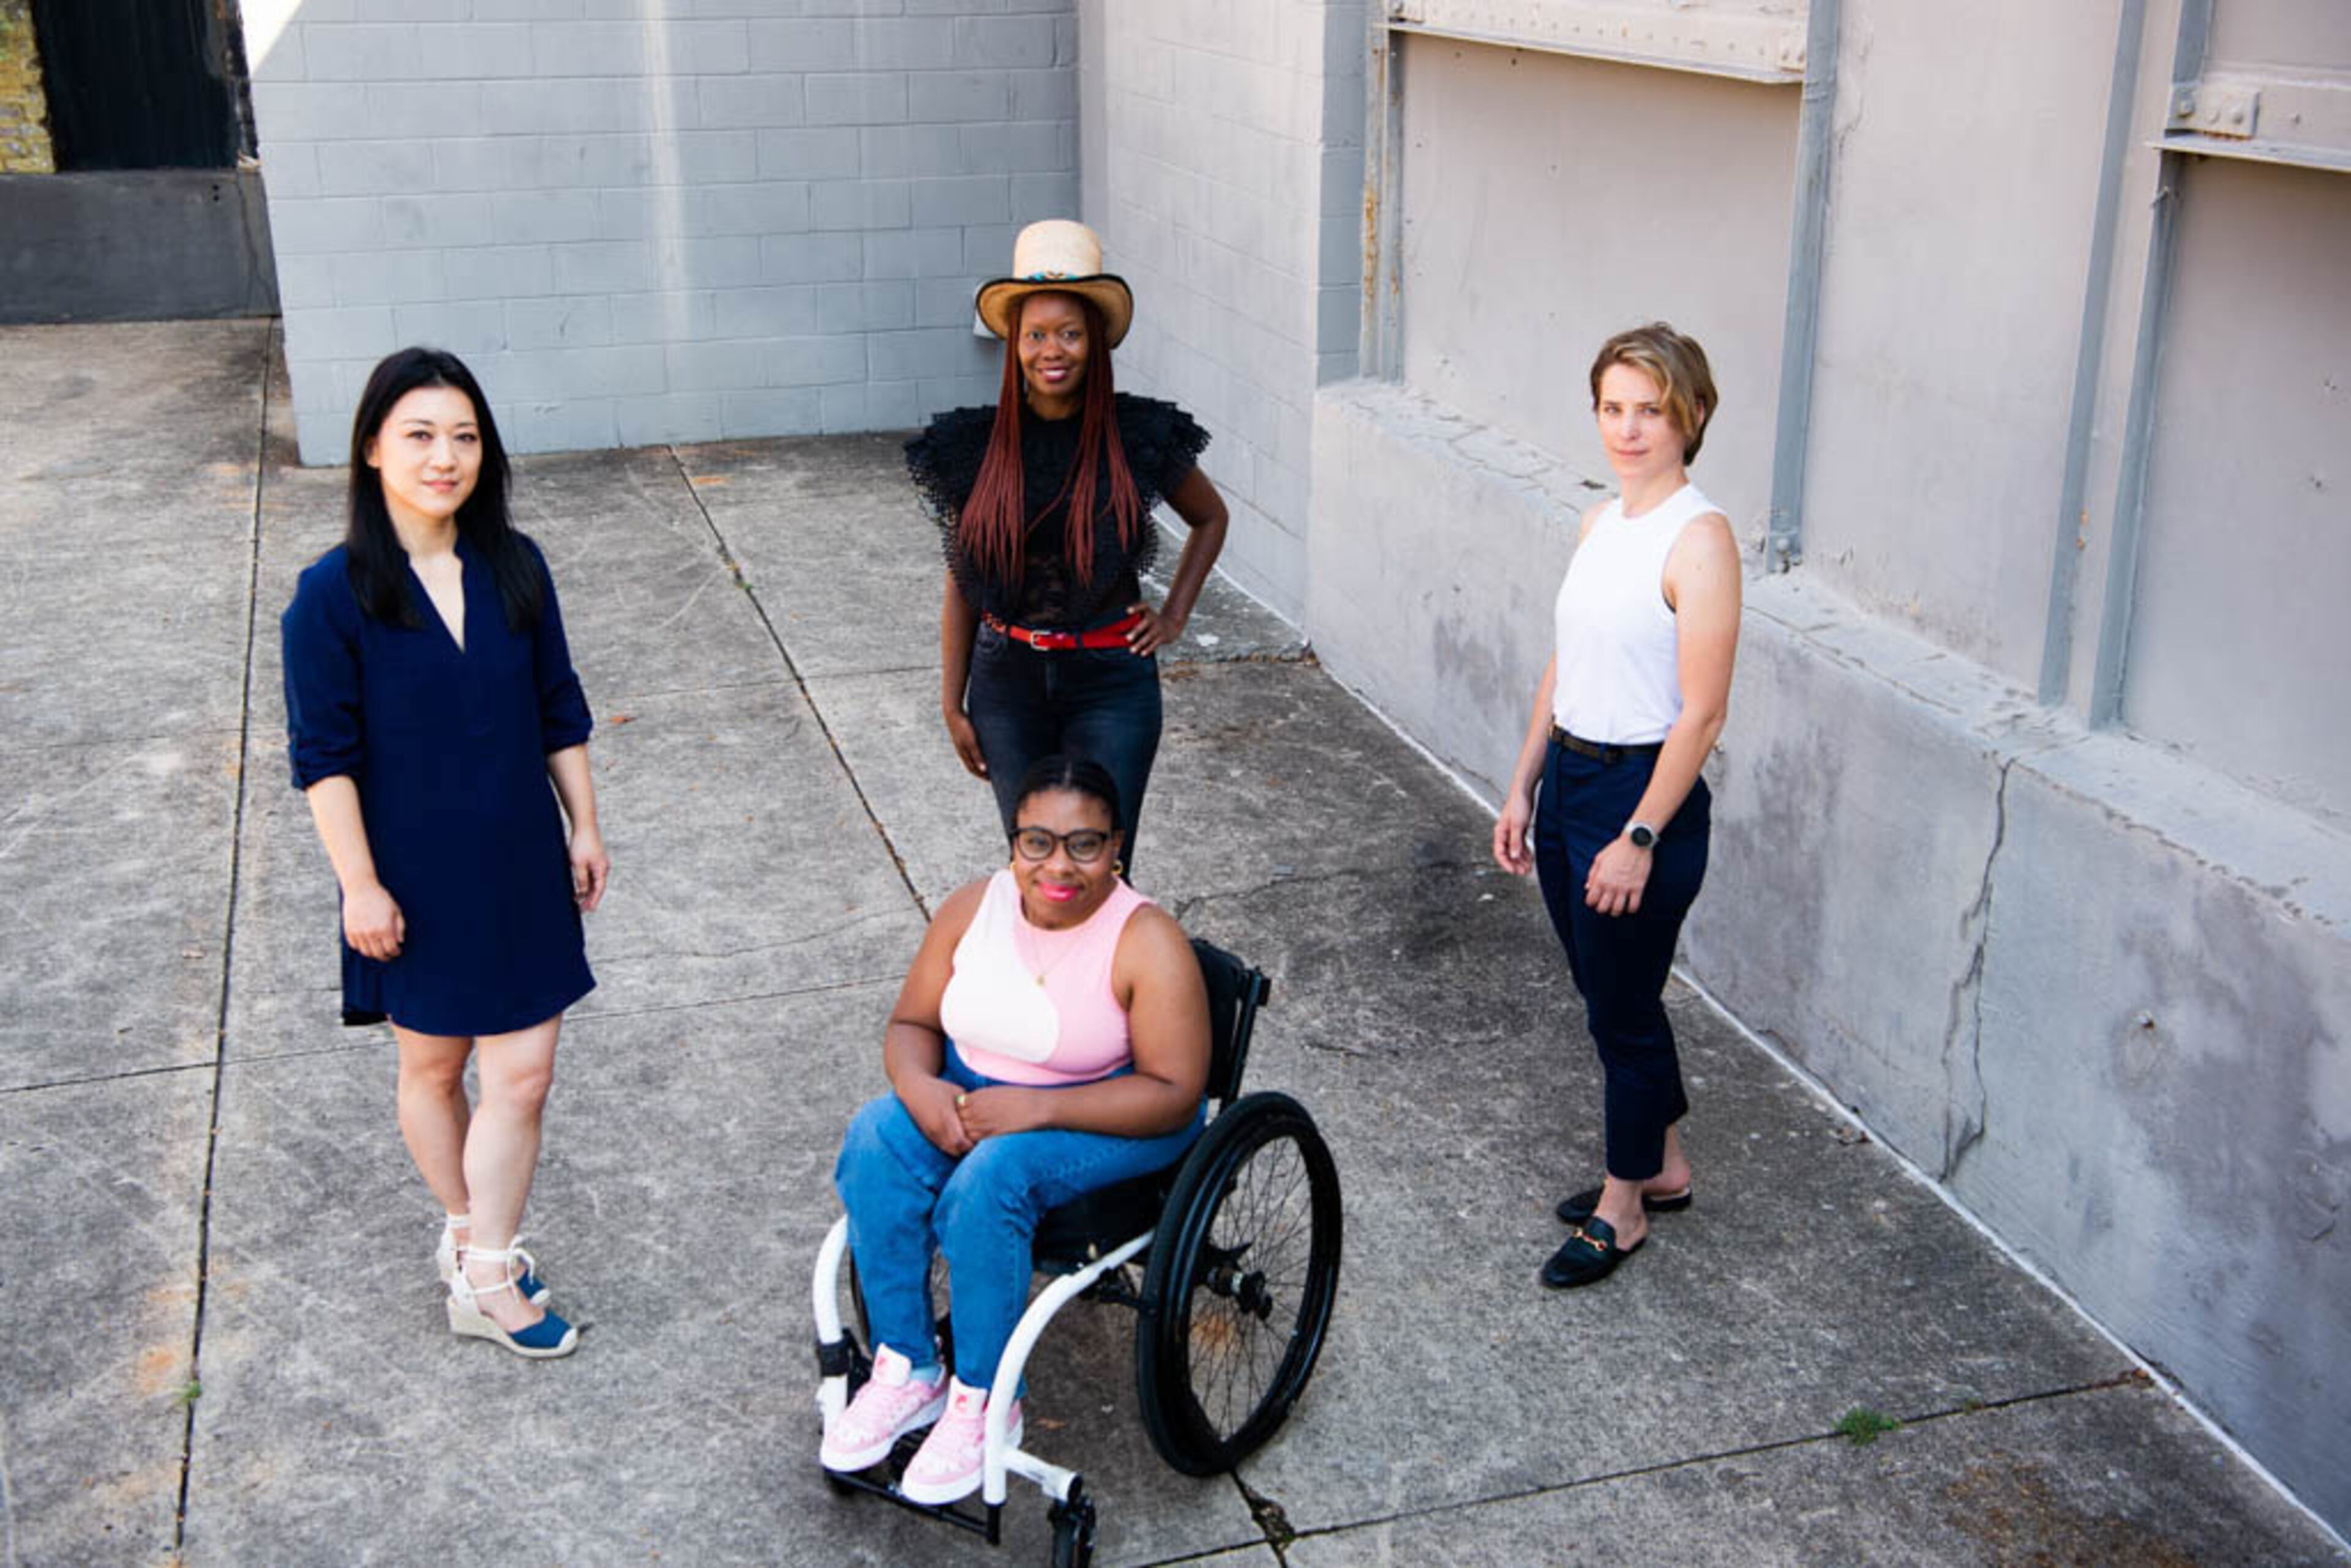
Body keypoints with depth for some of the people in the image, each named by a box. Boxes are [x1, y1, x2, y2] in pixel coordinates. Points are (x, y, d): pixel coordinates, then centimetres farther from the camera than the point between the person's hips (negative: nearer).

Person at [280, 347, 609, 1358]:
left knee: (521, 1073, 1)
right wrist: (359, 884, -13)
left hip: (519, 867, 3)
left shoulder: (515, 569, -2)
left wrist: (585, 827, 8)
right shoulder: (334, 594, -13)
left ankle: (481, 1269, 16)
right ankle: (471, 1234, 36)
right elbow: (323, 755, -11)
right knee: (432, 1064, 15)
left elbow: (560, 713, 7)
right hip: (414, 878, -3)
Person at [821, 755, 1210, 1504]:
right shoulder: (975, 907, -5)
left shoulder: (1147, 944, -20)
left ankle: (983, 1401, -13)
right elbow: (911, 1024, 4)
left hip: (1111, 1120, -5)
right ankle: (905, 1370, -12)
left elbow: (1174, 1093, -21)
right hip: (975, 1089, 5)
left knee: (990, 1178, -33)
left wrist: (1039, 1108, -29)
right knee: (876, 1141, -23)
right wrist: (920, 1089, -20)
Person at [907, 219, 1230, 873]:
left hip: (1112, 680, -1)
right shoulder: (976, 447, -4)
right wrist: (952, 706, 4)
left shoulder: (1139, 438, -7)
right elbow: (961, 584, 3)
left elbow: (1211, 518, 12)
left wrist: (1174, 616, 3)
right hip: (1008, 681, 2)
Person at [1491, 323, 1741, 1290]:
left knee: (1623, 1006, 6)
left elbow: (1702, 712, -19)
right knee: (1607, 993, 19)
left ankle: (1623, 1207, 25)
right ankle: (1664, 1167, 38)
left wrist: (1639, 838, -19)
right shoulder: (1602, 524, 7)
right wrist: (1523, 787, 13)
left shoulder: (1697, 539, -18)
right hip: (1568, 777, 8)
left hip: (1643, 791, -8)